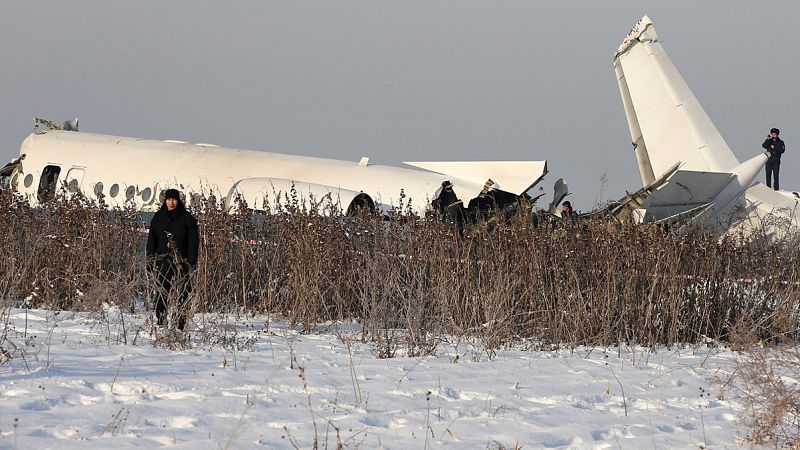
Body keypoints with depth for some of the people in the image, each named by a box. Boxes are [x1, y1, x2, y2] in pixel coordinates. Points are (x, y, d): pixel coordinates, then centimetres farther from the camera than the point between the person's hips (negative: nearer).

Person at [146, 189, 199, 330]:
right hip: (162, 261, 2)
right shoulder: (158, 218, 12)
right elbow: (151, 240, 13)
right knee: (162, 293, -1)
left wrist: (191, 260, -6)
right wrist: (150, 260, 4)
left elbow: (193, 240, 2)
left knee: (183, 293, -8)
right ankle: (161, 323, 4)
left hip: (181, 261, -2)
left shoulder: (186, 218, 4)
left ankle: (182, 324, -7)